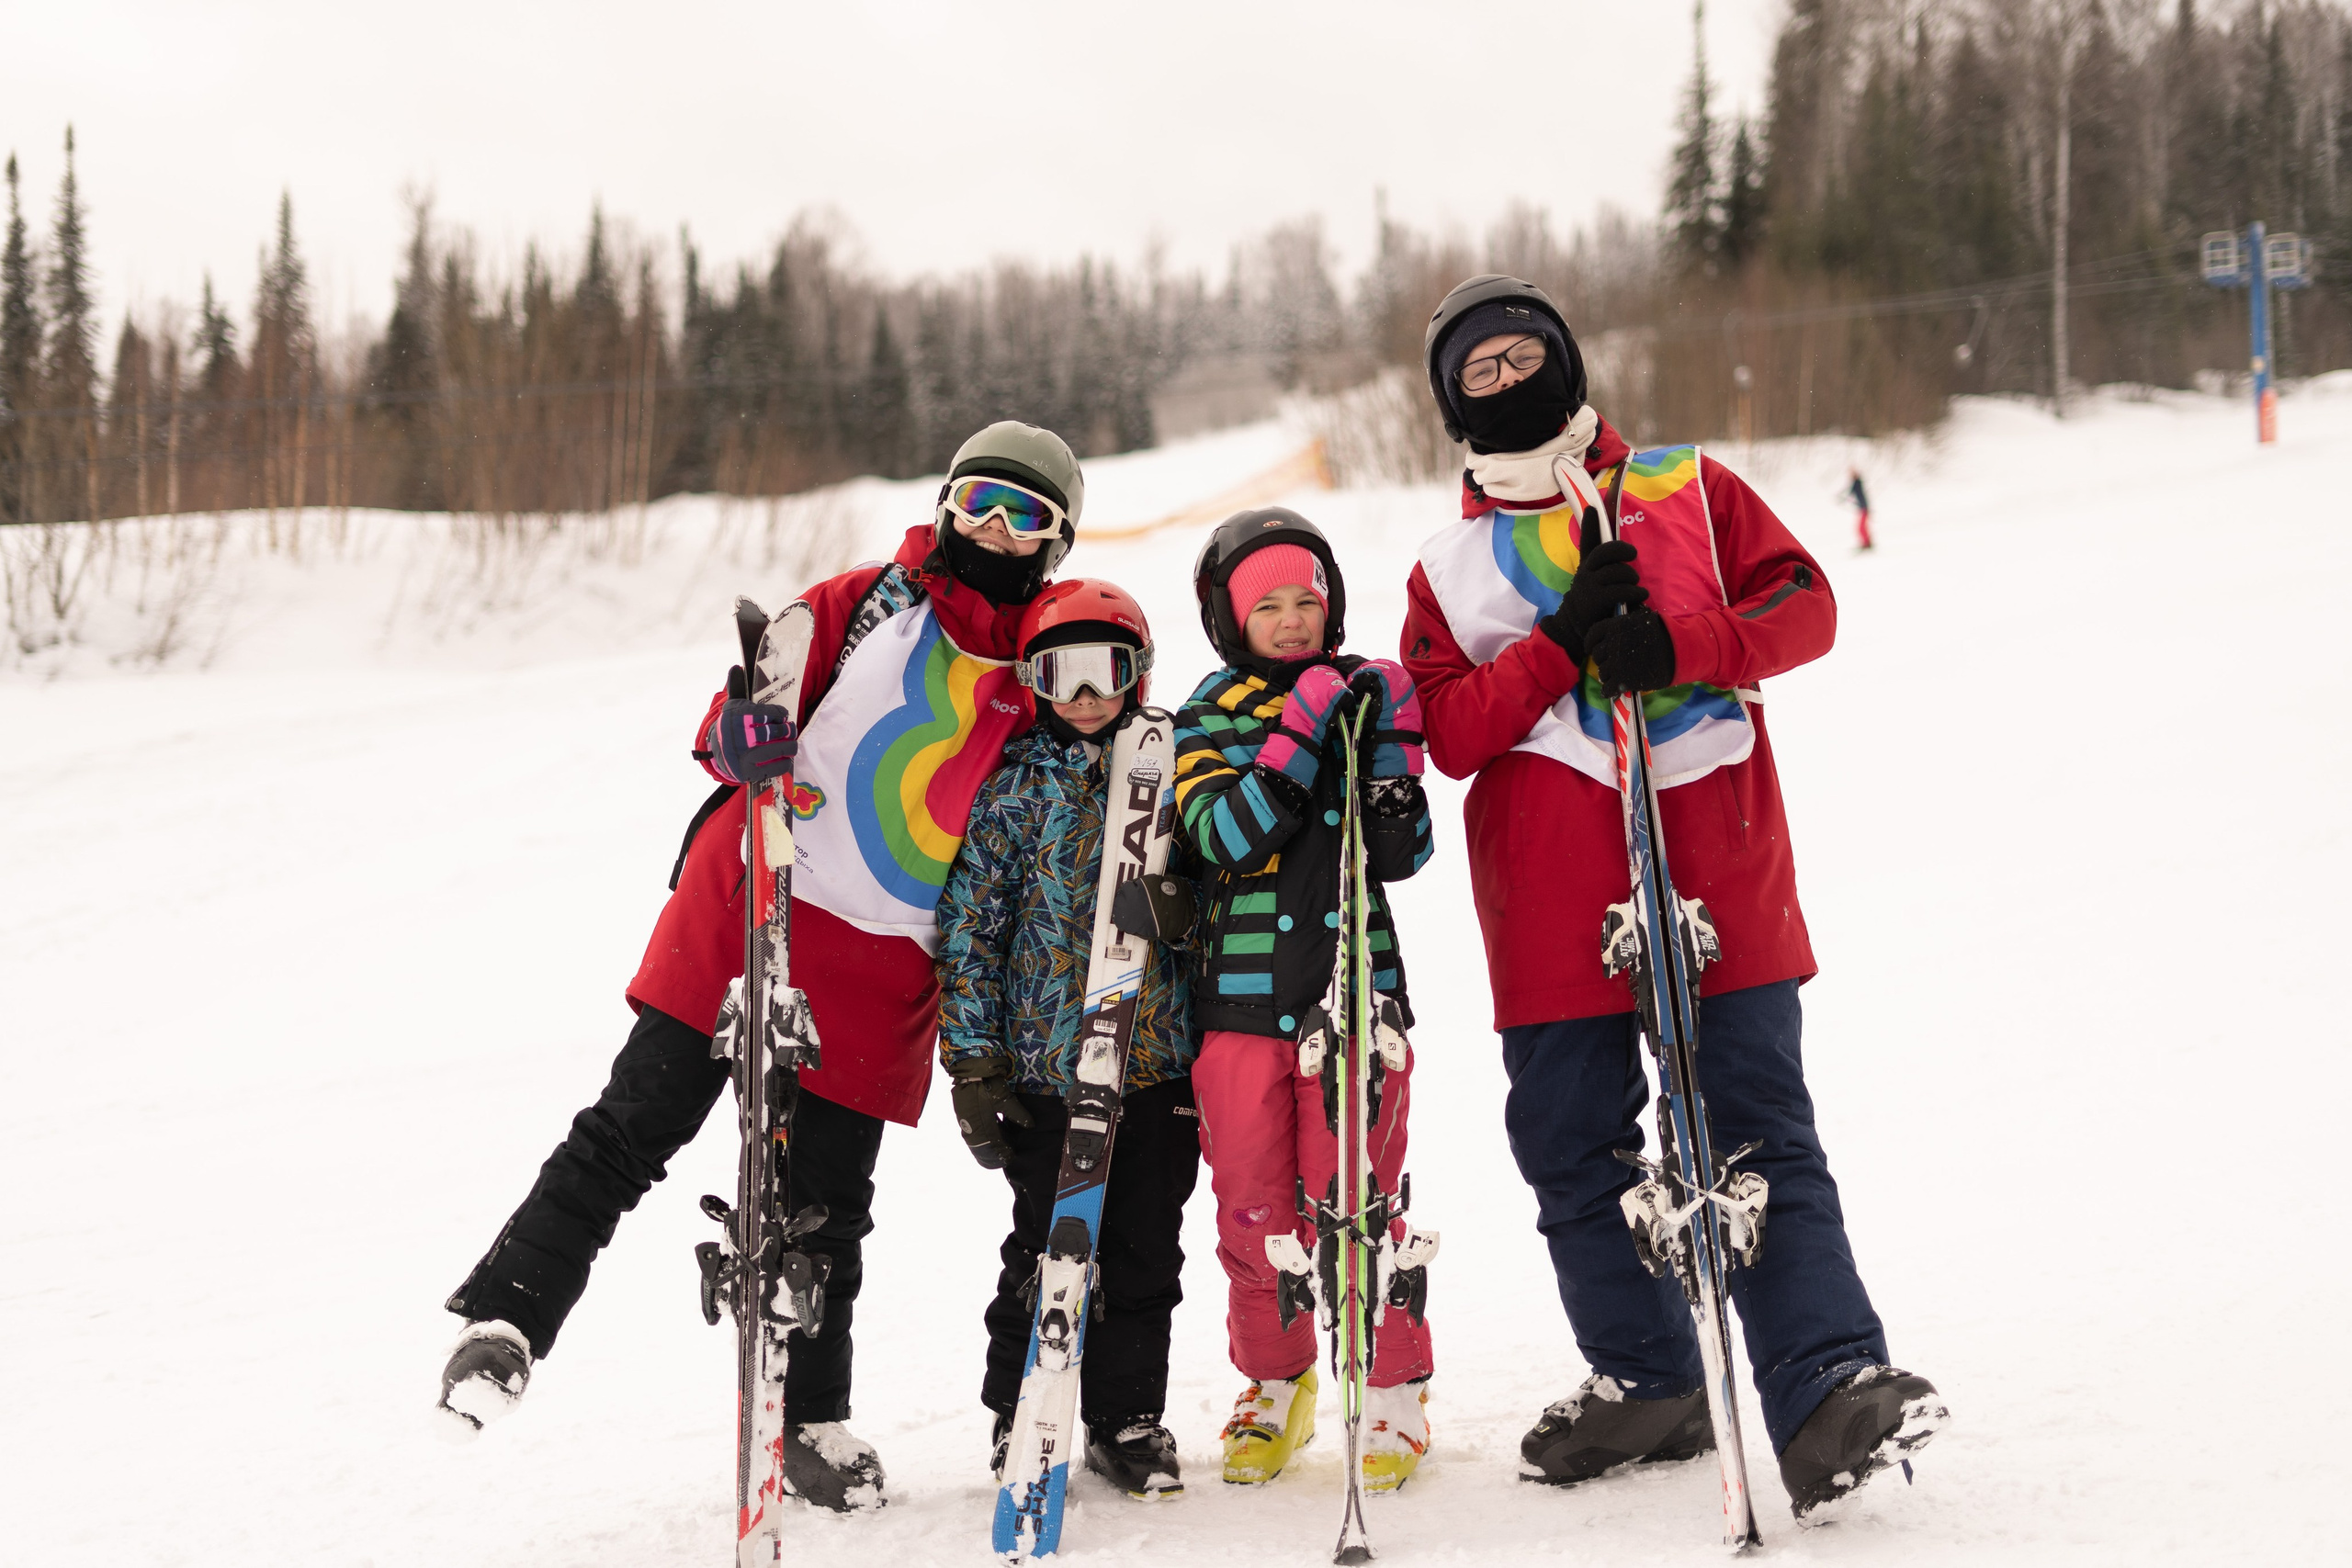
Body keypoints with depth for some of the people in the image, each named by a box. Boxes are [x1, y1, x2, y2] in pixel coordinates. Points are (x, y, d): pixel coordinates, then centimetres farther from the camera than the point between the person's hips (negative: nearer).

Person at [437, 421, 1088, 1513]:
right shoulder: (867, 603, 5)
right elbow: (737, 725, 6)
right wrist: (740, 737, -18)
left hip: (882, 970, 1)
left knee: (824, 1204, 6)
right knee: (630, 1133, -5)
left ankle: (811, 1418, 20)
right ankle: (506, 1321, 3)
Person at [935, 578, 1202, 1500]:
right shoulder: (1013, 786, -1)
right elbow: (970, 929, -1)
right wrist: (974, 1062, -5)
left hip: (1161, 1061, 2)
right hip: (1047, 1064, -2)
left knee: (1145, 1252, 7)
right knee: (1048, 1253, 2)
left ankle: (1127, 1420, 20)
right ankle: (1022, 1420, 18)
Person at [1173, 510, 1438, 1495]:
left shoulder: (1361, 693, 7)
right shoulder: (1208, 719, 5)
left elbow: (1399, 855, 1)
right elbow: (1228, 839, -13)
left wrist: (1391, 743, -12)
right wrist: (1300, 732, -18)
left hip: (1353, 991, 0)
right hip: (1242, 997, 1)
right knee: (1253, 1211, 5)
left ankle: (1392, 1392, 10)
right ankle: (1275, 1385, 23)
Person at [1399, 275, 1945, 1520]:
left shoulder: (1686, 490, 14)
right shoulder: (1449, 568, 15)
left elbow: (1803, 606, 4)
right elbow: (1449, 731, 2)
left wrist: (1674, 643, -13)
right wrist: (1563, 643, -12)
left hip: (1714, 868, -2)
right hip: (1550, 899, 2)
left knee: (1759, 1139, -8)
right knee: (1570, 1149, 5)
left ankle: (1829, 1390, -14)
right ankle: (1646, 1384, 19)